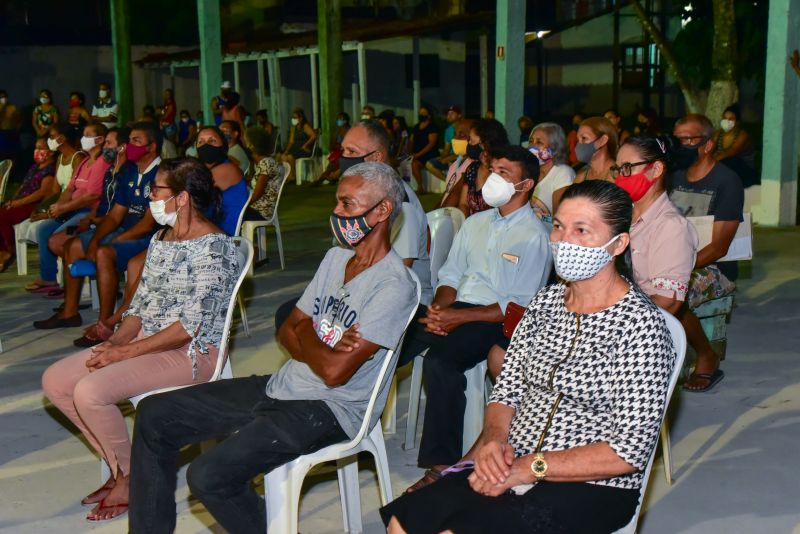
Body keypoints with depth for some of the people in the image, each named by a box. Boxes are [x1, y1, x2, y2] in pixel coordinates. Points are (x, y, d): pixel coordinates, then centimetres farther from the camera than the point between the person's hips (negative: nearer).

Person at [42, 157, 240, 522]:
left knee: (90, 391, -26)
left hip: (193, 352, -9)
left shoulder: (212, 246, -17)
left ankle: (130, 478, -3)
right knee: (55, 382, 0)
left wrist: (127, 351, -19)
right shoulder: (160, 239, 11)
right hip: (147, 341, 9)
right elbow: (142, 302, 13)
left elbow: (192, 325, -22)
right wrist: (115, 341, -5)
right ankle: (118, 464, 11)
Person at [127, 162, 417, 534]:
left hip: (330, 409, -9)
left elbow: (334, 371, -22)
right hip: (281, 387, 9)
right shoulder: (337, 256, 10)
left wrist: (307, 332, -2)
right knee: (154, 415, 5)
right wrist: (322, 347, -11)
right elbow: (288, 332, 11)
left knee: (208, 476, -26)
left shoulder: (393, 287, -18)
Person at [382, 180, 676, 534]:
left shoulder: (640, 325, -13)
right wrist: (493, 438, -10)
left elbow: (629, 453, -16)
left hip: (591, 488, -6)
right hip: (510, 466, 6)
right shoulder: (546, 301, 8)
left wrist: (531, 467, -17)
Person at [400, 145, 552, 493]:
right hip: (455, 310, 7)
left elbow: (520, 306, -11)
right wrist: (438, 310, -5)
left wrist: (459, 317, -17)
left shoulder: (535, 235, -4)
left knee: (439, 360, -34)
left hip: (498, 321, -7)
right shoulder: (476, 223, 19)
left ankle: (442, 465, -26)